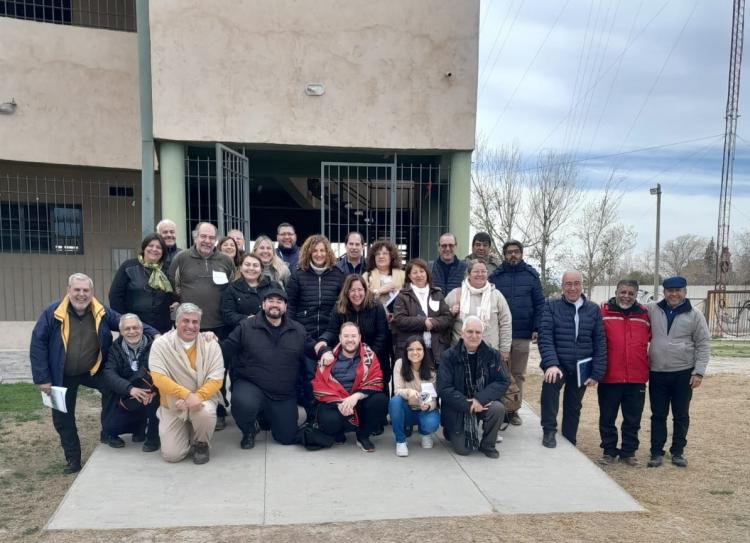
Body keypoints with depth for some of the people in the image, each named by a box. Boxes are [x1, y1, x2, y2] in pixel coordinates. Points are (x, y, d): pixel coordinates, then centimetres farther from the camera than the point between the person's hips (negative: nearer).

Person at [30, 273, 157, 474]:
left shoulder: (102, 313, -8)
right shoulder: (52, 313, -15)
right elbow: (38, 344, -12)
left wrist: (153, 333, -15)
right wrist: (42, 378, -14)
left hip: (94, 372, 1)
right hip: (63, 376, -1)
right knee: (62, 418, 7)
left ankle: (108, 433, 16)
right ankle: (73, 460, 25)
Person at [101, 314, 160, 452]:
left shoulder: (152, 346, -10)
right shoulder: (115, 348, -3)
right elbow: (108, 373, -17)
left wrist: (153, 389, -41)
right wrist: (130, 389, -35)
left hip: (148, 397, -2)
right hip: (125, 398, 2)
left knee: (155, 396, -33)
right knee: (109, 427, -16)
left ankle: (153, 437, -11)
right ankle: (138, 427, 18)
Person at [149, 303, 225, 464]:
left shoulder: (211, 344, -6)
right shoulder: (161, 344, -9)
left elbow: (216, 380, -10)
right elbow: (158, 378, -18)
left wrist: (196, 397, -27)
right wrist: (186, 395, -28)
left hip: (203, 398, 0)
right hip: (172, 404, 0)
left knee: (205, 412, -36)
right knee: (172, 455, -11)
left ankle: (201, 444, -1)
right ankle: (186, 431, 25)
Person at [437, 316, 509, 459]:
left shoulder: (492, 354, -4)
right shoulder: (449, 356, -11)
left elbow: (502, 382, -10)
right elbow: (444, 389, -15)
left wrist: (480, 399, -25)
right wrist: (468, 405, -24)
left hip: (483, 403, 2)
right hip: (457, 408, -2)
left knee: (498, 408, -29)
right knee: (462, 449, -11)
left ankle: (487, 445, -1)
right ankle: (454, 434, 26)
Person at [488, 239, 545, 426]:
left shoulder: (531, 275, 2)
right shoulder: (495, 276, -1)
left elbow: (539, 304, 2)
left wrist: (537, 328, -6)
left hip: (523, 335, 1)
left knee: (518, 374, 10)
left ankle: (513, 409, 21)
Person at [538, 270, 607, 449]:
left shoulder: (593, 309, 4)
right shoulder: (551, 306, -2)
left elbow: (600, 343, 3)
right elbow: (545, 336, -11)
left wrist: (597, 372, -3)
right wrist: (551, 364, -25)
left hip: (581, 368, 3)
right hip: (558, 364, -2)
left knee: (573, 408, 12)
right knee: (550, 382, -32)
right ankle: (549, 432, -16)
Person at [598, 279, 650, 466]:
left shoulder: (644, 314, 6)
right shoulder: (603, 312, -3)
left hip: (637, 378, 2)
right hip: (609, 377, -2)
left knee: (633, 419, 12)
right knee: (607, 418, 9)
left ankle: (629, 452, 27)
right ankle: (609, 451, 24)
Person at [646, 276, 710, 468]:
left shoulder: (695, 315, 0)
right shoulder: (652, 310, 2)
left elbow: (703, 345, 0)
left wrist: (699, 372, -6)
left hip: (684, 373, 0)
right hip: (657, 373, 1)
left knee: (681, 415, 10)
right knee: (658, 415, 7)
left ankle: (678, 452, 23)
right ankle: (656, 452, 17)